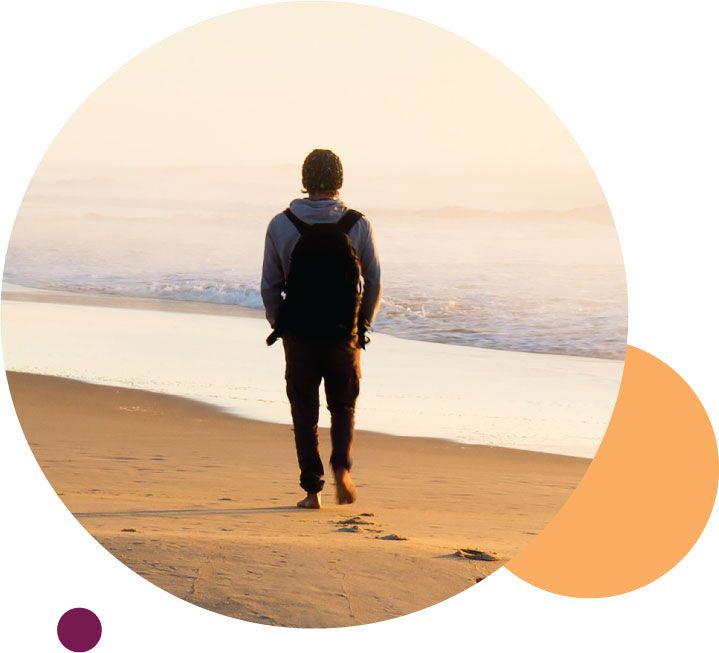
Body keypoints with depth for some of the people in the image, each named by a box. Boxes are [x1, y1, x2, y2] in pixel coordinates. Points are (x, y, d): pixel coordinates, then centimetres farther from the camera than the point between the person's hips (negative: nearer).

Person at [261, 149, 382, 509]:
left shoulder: (280, 225, -2)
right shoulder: (358, 224, -2)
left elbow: (270, 285, 1)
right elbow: (374, 282, 1)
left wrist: (279, 326, 14)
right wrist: (363, 324, 14)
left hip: (299, 333, 0)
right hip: (345, 332, 0)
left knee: (305, 412, 9)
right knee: (343, 406, 16)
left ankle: (312, 490, 6)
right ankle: (341, 467, -7)